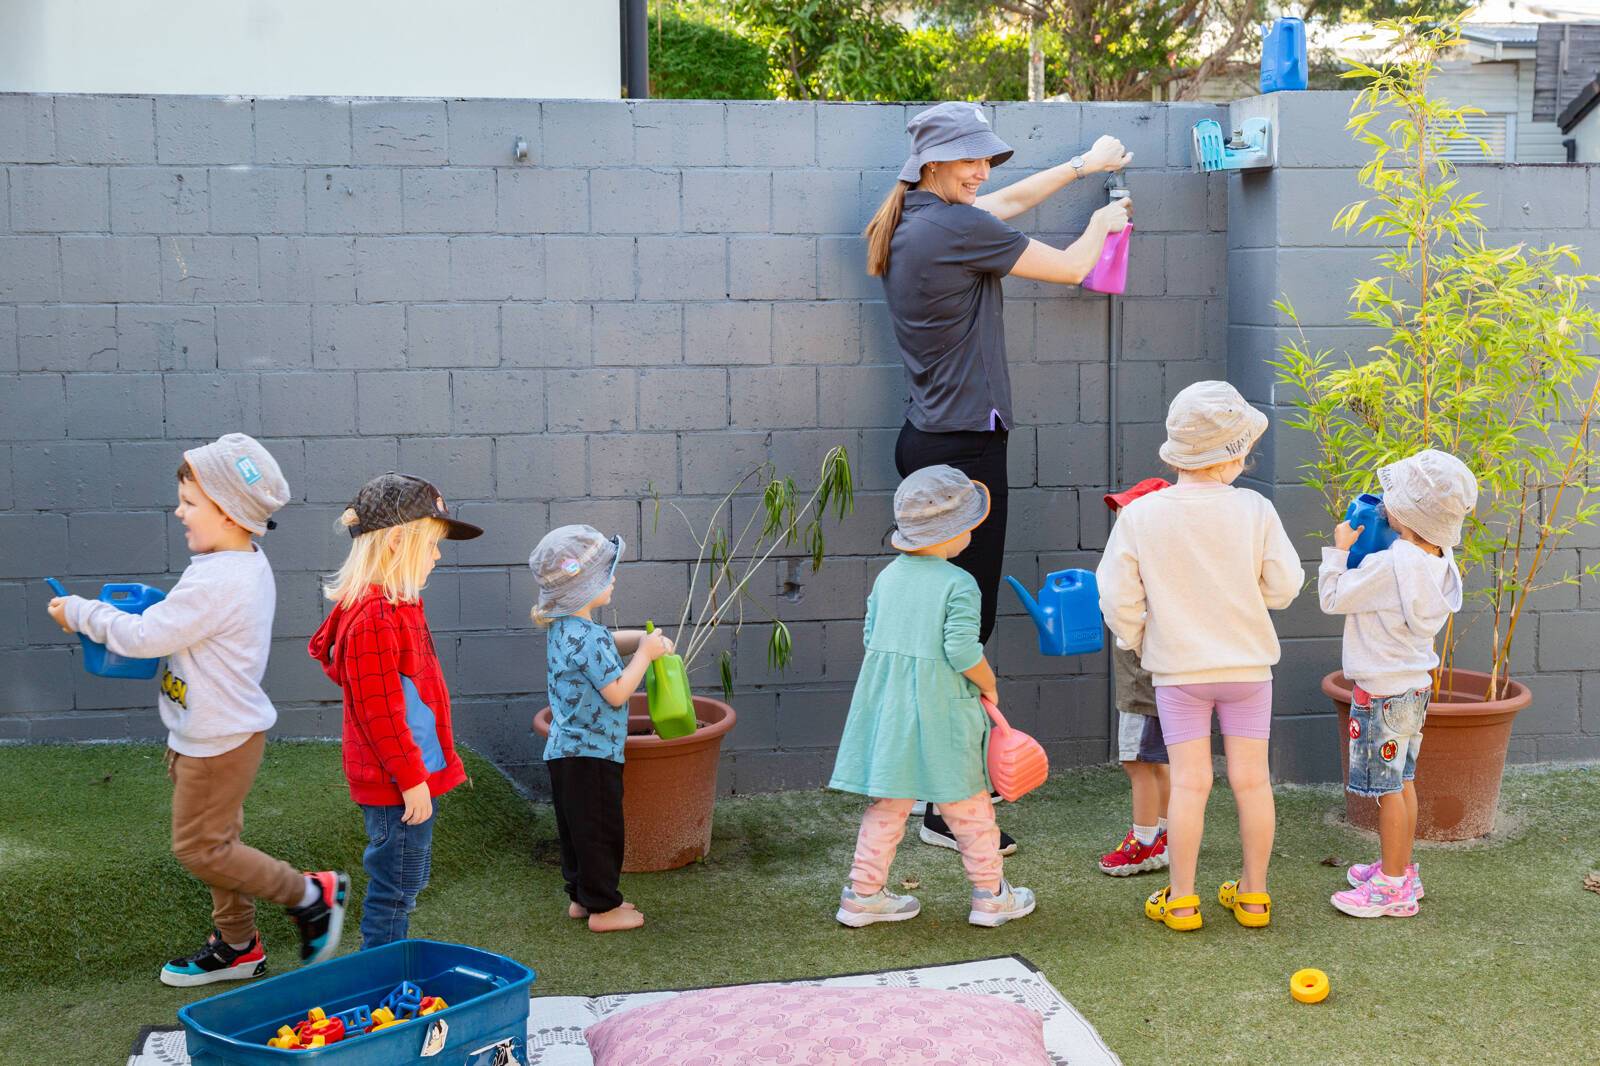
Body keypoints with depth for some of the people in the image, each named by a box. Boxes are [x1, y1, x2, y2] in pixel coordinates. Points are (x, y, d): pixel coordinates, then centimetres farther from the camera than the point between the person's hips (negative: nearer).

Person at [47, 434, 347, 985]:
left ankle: (311, 895, 10)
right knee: (217, 840, 19)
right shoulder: (249, 564, 4)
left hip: (217, 740, -10)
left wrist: (81, 613, -11)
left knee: (199, 849, 0)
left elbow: (145, 637, -24)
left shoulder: (216, 582, -28)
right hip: (221, 732, 10)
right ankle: (237, 945, 31)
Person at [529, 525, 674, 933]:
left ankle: (581, 896, 30)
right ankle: (602, 908, 10)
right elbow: (617, 692, -22)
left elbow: (607, 641, 25)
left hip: (564, 750, 10)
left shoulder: (562, 627, 7)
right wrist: (644, 654, -13)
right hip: (589, 754, -10)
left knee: (577, 830, 19)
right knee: (600, 831, 2)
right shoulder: (587, 638, -24)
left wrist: (642, 637, 8)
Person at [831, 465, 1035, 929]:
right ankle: (990, 894, 19)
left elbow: (872, 637, 10)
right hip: (939, 709, -6)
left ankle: (862, 894, 16)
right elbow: (962, 650, -19)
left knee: (887, 801, 13)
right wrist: (988, 685, -2)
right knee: (968, 803, 8)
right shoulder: (959, 584, -13)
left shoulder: (887, 576, 8)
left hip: (886, 700, 6)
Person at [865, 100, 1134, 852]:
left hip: (927, 441, 10)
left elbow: (1006, 202, 29)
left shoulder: (908, 224, 12)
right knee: (966, 625, -7)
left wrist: (1083, 164, 38)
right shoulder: (957, 228, -15)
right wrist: (1103, 222, 18)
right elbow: (1070, 268, -3)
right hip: (964, 447, -10)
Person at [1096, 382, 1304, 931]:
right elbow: (1284, 586, -8)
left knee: (1189, 782, 5)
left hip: (1177, 666, 0)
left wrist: (1138, 640, 10)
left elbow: (1118, 598, -8)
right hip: (1248, 663, 0)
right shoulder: (1254, 510, -12)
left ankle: (1181, 900, 11)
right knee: (1251, 779, 10)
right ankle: (1253, 895, 21)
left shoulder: (1139, 515, -11)